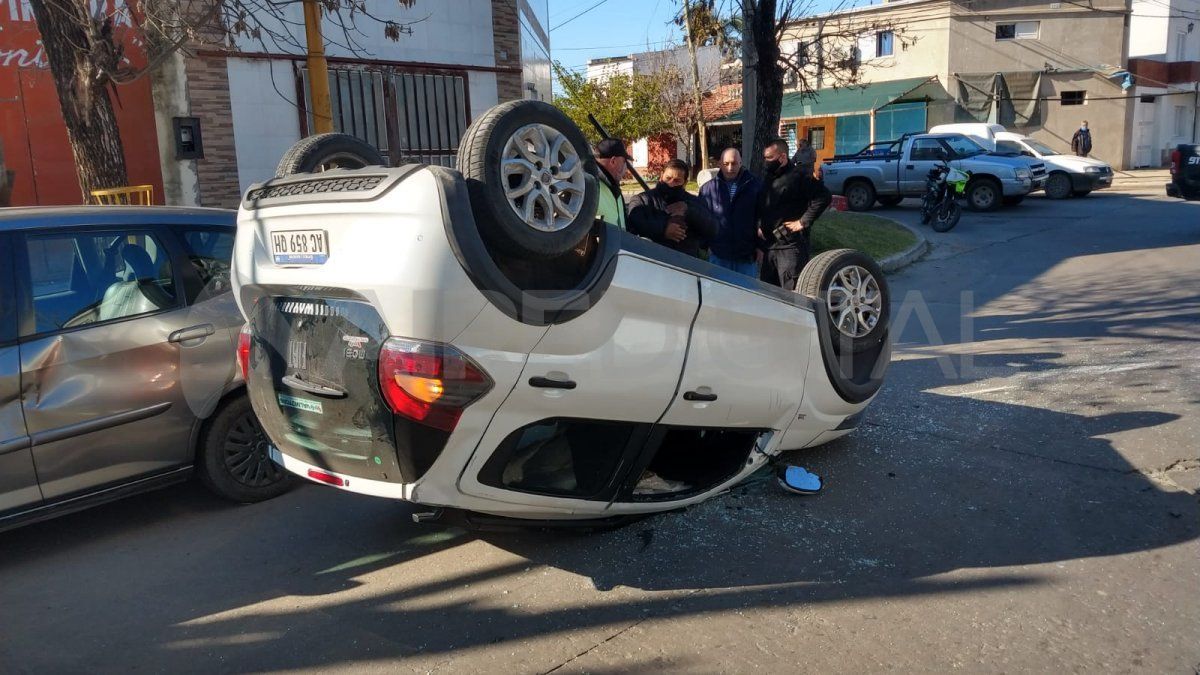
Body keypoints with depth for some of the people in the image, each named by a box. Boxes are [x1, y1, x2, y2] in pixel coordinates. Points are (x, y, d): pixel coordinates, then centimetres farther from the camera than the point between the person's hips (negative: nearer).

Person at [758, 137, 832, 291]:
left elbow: (824, 196, -20)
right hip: (770, 244, 9)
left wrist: (804, 222, -18)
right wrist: (760, 225, 11)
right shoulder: (768, 177, 13)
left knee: (791, 292, -6)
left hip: (790, 245, -9)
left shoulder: (797, 177, -13)